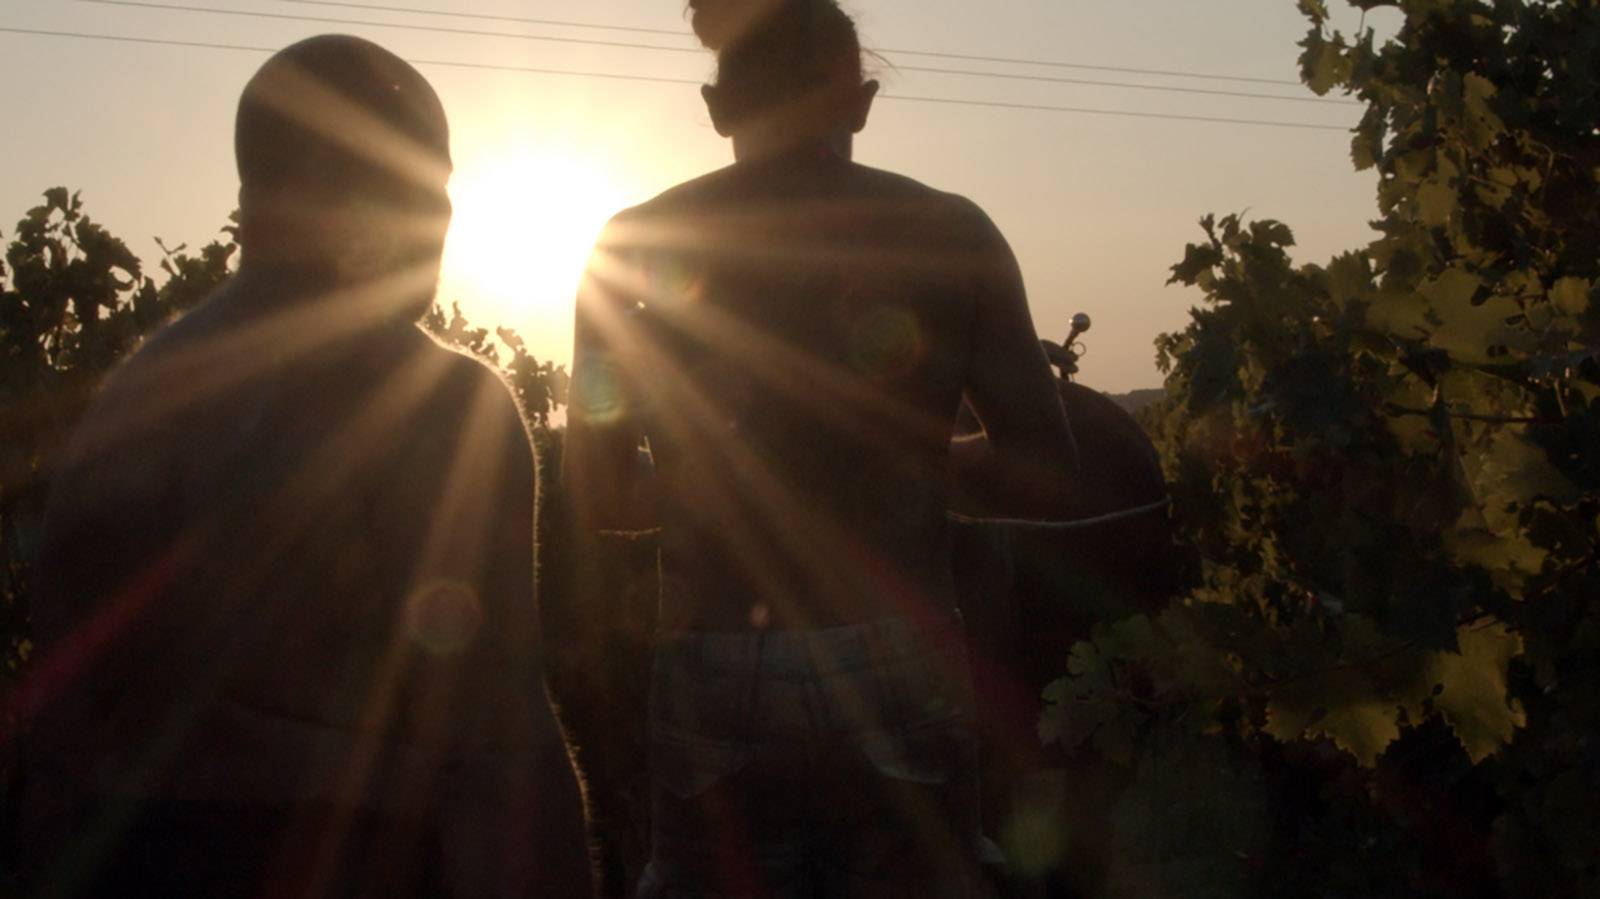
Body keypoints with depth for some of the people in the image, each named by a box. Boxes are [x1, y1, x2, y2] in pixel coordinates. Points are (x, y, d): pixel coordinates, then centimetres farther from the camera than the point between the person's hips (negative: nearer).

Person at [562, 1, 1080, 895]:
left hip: (714, 686, 1)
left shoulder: (639, 246, 3)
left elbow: (598, 502, 7)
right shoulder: (950, 232, 1)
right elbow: (1045, 480, -1)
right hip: (898, 677, -1)